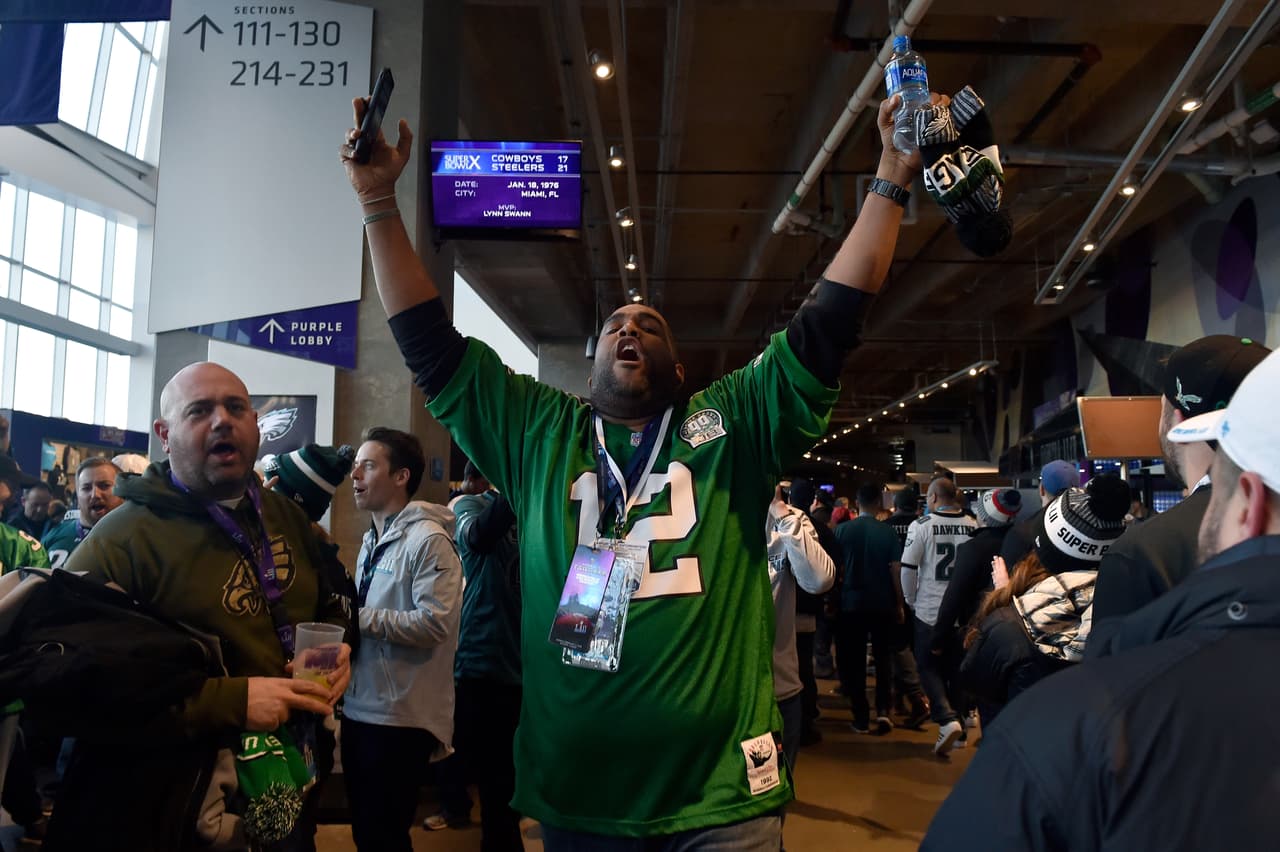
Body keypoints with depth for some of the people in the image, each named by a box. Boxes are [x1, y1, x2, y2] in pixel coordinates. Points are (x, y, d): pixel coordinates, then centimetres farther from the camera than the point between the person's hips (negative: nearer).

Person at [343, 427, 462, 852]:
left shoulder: (428, 540, -16)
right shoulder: (372, 540, 14)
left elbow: (434, 622, -24)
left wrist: (359, 618, -19)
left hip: (402, 717, -9)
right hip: (360, 707, 9)